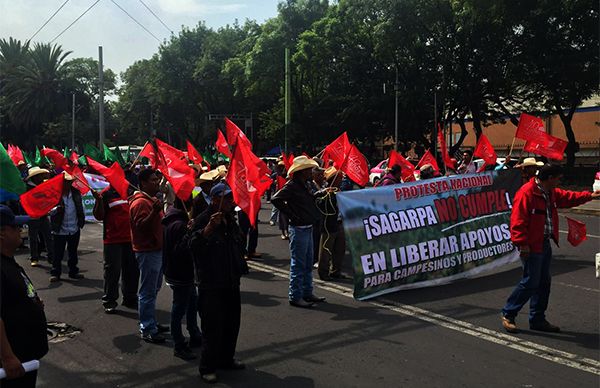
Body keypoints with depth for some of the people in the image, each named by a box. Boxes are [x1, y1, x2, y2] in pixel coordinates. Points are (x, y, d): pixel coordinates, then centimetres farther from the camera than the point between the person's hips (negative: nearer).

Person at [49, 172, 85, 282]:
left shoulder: (76, 192, 2)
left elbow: (80, 208, 13)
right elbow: (50, 211, -11)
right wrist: (57, 208, -32)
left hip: (74, 229, 4)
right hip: (60, 229, -4)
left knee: (73, 252, 15)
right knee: (58, 253, 4)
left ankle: (73, 271, 27)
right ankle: (55, 273, 16)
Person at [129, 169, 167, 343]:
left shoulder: (152, 200, 16)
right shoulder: (140, 202, -16)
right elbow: (140, 226, -28)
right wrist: (154, 212, -38)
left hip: (157, 250, 11)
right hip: (147, 252, -11)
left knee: (153, 290, 18)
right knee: (148, 293, -4)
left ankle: (151, 324, 29)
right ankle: (147, 330, 3)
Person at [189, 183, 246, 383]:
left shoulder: (230, 220, 12)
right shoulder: (203, 220, -12)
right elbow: (194, 245, -28)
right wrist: (209, 227, -38)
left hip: (231, 282, 8)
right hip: (211, 285, -8)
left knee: (232, 323, 15)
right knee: (213, 327, -3)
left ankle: (226, 359, 32)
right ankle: (207, 367, 10)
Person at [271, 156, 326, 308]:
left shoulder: (304, 185, 13)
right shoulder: (292, 185, -15)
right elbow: (275, 199, -26)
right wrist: (292, 215, -21)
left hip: (308, 228, 10)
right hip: (299, 229, -10)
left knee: (308, 263, 16)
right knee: (298, 264, -2)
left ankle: (307, 293, 28)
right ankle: (295, 297, 7)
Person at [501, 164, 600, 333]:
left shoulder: (551, 192, 12)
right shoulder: (526, 193, -19)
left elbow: (567, 197, 30)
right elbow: (518, 221, -22)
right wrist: (522, 243, -24)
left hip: (545, 244, 10)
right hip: (531, 246, -10)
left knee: (543, 282, 14)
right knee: (530, 282, -6)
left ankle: (537, 319, 25)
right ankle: (508, 315, 8)